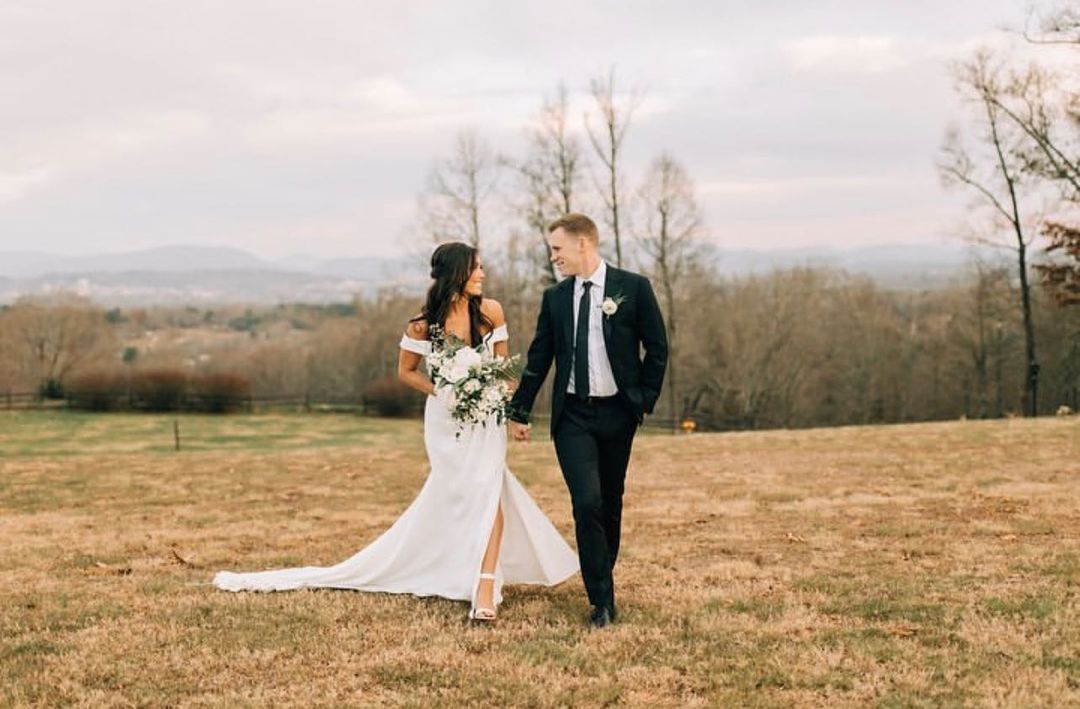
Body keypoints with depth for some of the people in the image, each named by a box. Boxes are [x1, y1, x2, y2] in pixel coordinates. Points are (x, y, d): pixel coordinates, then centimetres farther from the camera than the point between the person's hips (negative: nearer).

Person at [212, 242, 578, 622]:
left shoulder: (490, 311, -6)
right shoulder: (424, 325, -11)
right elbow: (406, 371, 3)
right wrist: (441, 393, -11)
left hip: (485, 417, 0)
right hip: (445, 419, 0)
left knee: (486, 488, -15)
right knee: (453, 494, 7)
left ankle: (485, 588, -18)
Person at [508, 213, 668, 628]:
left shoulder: (633, 288, -3)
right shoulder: (554, 297, 6)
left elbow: (657, 348, 2)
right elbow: (539, 359, 10)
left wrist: (645, 401, -2)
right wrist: (519, 411, 10)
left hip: (617, 414, -1)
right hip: (572, 416, 1)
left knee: (610, 504, 11)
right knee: (587, 503, -11)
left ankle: (603, 581, 29)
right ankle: (602, 601, -5)